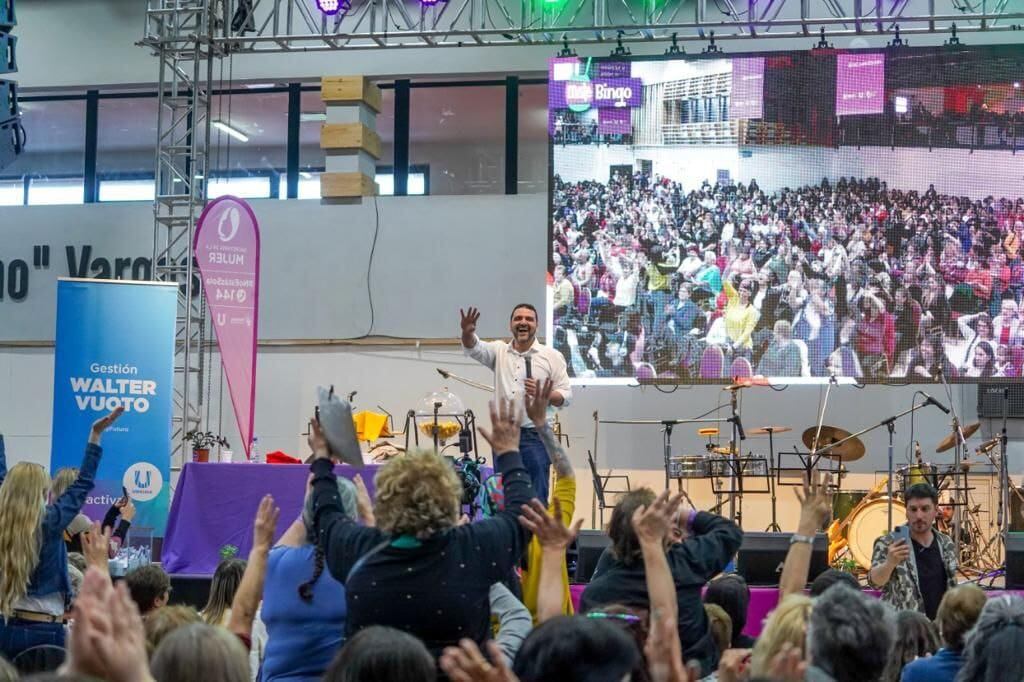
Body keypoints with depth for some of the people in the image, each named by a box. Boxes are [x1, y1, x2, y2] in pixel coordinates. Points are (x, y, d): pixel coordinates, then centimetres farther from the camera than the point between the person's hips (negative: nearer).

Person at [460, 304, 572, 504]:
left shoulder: (552, 356, 3)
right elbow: (474, 348, -9)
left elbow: (566, 395, 2)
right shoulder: (499, 351, 10)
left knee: (537, 499, -3)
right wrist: (467, 332, -32)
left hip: (535, 436, -3)